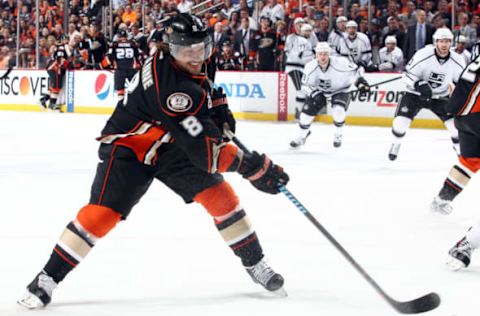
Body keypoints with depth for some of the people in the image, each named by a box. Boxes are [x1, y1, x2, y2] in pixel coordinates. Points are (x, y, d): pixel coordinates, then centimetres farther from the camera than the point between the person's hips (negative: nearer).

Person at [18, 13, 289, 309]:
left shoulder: (191, 64, -10)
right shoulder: (171, 88, -36)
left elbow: (203, 86, 20)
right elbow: (204, 150, -37)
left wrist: (218, 106, 1)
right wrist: (254, 166, -38)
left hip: (171, 145, 8)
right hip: (127, 148, -8)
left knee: (219, 193, -4)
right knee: (103, 212, -19)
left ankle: (254, 262, 11)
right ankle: (49, 277, -9)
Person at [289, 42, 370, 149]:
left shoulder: (340, 63, -32)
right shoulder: (310, 66, -23)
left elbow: (355, 70, -15)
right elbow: (305, 85, -12)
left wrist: (360, 81, -25)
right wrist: (314, 93, -28)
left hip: (340, 89, -2)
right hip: (319, 91, 3)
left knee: (338, 110, -27)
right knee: (307, 111, -3)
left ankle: (338, 136, 1)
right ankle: (301, 137, 24)